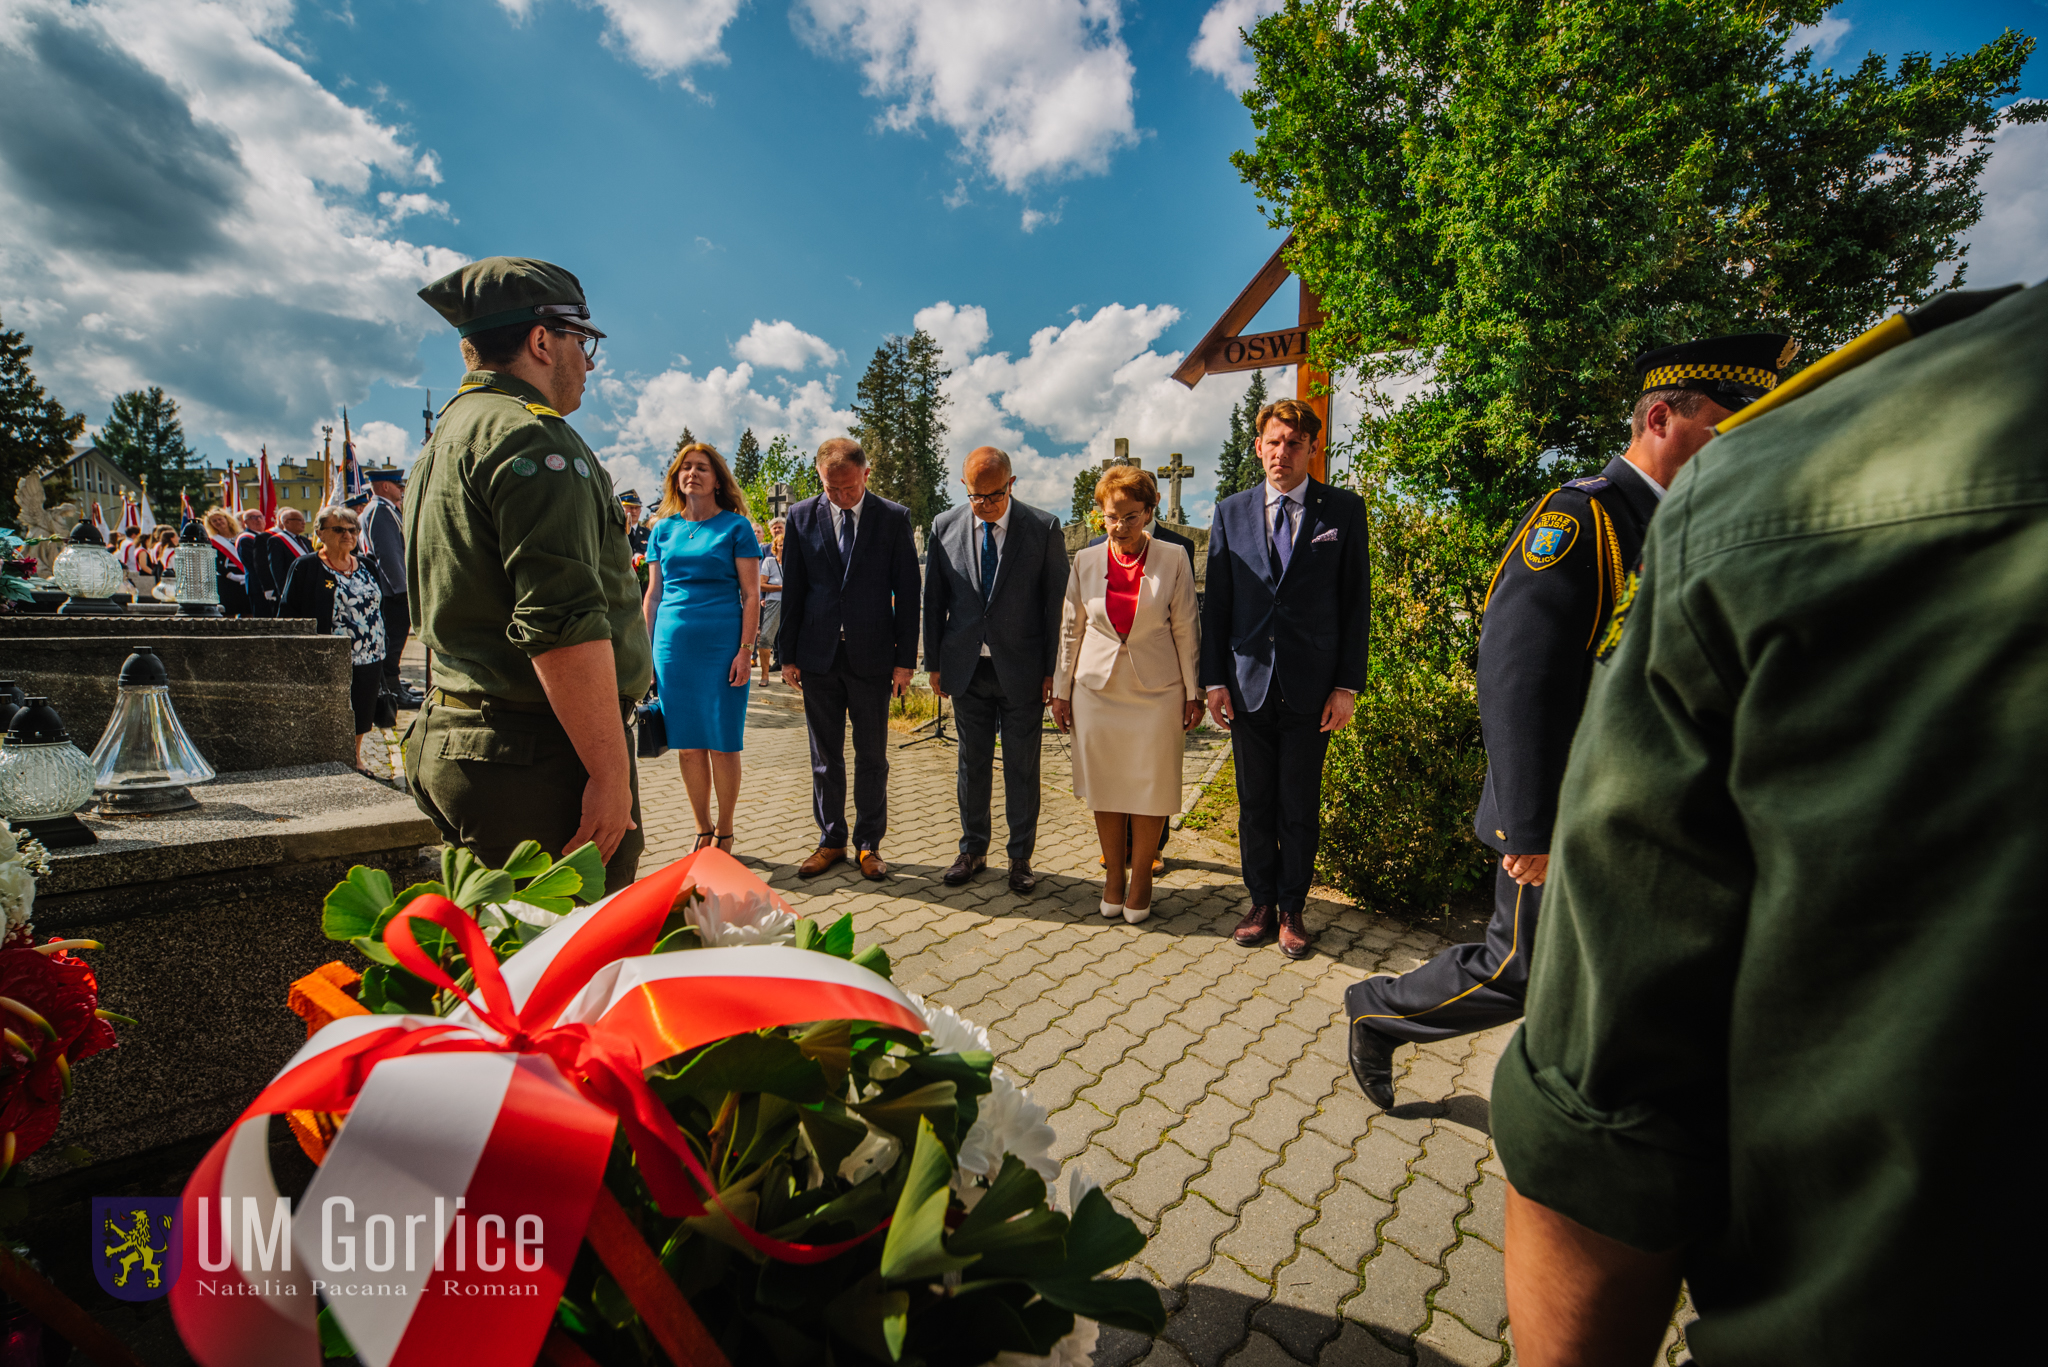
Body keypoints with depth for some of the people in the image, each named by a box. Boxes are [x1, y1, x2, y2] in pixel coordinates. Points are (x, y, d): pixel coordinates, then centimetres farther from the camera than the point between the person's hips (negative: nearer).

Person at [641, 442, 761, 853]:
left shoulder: (735, 526, 1)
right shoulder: (664, 528, 12)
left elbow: (751, 595, -3)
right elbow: (652, 594, 15)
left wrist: (745, 651, -11)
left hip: (722, 644, -4)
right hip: (673, 644, 4)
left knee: (722, 744, 1)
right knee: (687, 745, 7)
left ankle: (724, 834, 16)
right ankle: (703, 831, 20)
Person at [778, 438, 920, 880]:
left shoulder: (894, 517, -1)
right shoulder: (801, 517, 4)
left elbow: (907, 591, -1)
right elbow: (792, 590, 6)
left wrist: (905, 659, -5)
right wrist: (787, 654, 4)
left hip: (872, 656, -1)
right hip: (818, 656, 2)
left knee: (872, 756, 7)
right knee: (824, 756, 10)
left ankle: (868, 844, 21)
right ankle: (831, 840, 25)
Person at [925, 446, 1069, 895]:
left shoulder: (1044, 528, -6)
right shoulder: (945, 527, 1)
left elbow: (1057, 601, -4)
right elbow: (933, 600, 6)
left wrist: (1053, 670, -6)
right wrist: (934, 663, 5)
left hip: (1022, 669, -2)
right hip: (966, 668, 2)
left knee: (1022, 767, 8)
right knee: (972, 762, 13)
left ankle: (1020, 857, 23)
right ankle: (973, 850, 30)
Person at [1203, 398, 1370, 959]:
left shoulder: (1343, 509, 2)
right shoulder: (1231, 512, 7)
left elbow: (1356, 602, 1)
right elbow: (1216, 603, 6)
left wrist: (1347, 684, -5)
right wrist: (1214, 679, 0)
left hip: (1311, 688, -1)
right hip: (1248, 685, 2)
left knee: (1300, 808, 8)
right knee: (1254, 805, 11)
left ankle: (1292, 910, 25)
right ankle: (1262, 902, 27)